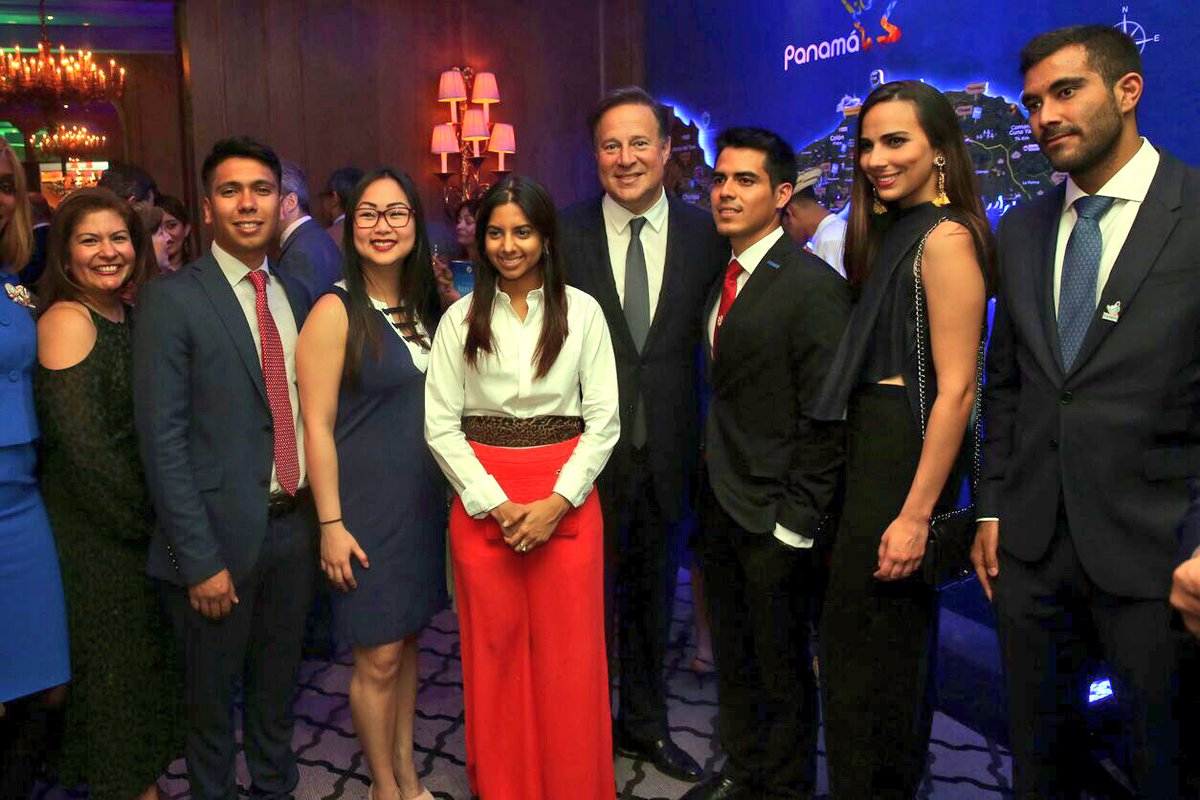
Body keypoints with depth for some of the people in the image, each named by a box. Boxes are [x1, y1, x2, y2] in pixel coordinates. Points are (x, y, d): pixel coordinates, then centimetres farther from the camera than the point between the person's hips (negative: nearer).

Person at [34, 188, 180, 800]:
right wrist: (142, 521, -11)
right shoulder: (68, 320, -16)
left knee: (144, 655, 18)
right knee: (113, 664, 7)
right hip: (93, 536, -7)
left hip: (138, 530, 8)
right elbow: (81, 445, -20)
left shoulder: (129, 317, 7)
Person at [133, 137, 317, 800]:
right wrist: (200, 560, -17)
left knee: (279, 682, 22)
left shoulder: (296, 296, 7)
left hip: (295, 524, 5)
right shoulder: (171, 299, -11)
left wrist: (322, 515, 4)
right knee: (210, 691, 14)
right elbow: (162, 440, -15)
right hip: (222, 534, -5)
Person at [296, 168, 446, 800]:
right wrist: (331, 524, -15)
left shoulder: (425, 307, 6)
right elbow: (317, 426, -14)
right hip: (367, 505, -6)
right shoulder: (336, 311, -13)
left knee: (407, 638, 18)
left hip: (423, 499, 6)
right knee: (378, 657, 5)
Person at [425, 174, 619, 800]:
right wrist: (497, 505, -10)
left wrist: (557, 503, -12)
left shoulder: (582, 311, 0)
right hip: (481, 503, 1)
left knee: (568, 654, 6)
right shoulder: (461, 318, 2)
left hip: (566, 502, 0)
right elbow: (440, 425, -1)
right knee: (495, 652, 10)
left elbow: (603, 420, -2)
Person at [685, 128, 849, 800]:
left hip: (773, 519, -7)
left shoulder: (814, 287, -16)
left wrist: (795, 523, -17)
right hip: (721, 505, 8)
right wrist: (711, 486, 6)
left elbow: (826, 420, -18)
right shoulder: (724, 280, 8)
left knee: (782, 667, 11)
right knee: (734, 655, 22)